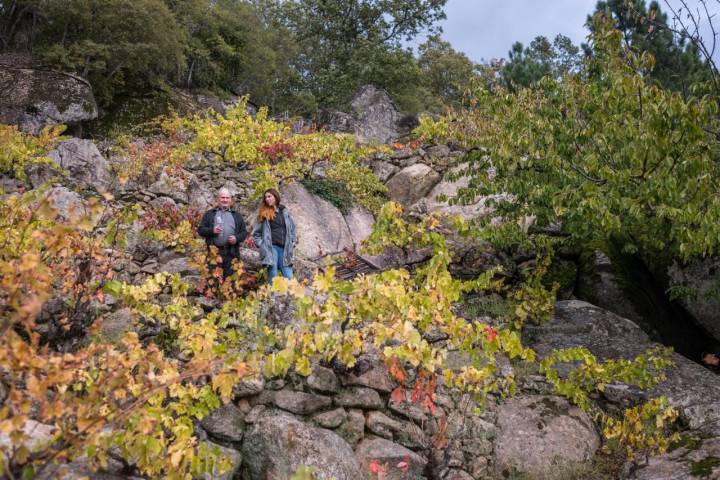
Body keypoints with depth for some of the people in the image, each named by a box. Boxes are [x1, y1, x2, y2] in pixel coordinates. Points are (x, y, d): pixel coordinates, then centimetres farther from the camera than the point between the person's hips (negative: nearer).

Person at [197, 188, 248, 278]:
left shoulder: (237, 216, 19)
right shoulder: (209, 214, 14)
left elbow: (244, 232, 14)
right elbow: (200, 230, 8)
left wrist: (237, 238, -7)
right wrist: (212, 230, -12)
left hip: (232, 254, 1)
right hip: (214, 252, -1)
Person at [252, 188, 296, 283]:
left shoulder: (284, 211, 13)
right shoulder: (264, 213, 7)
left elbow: (292, 228, 20)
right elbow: (256, 233, 12)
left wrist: (292, 243, 11)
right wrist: (262, 245, 0)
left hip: (285, 248, 2)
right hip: (271, 248, -2)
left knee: (289, 277, -3)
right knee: (273, 277, -3)